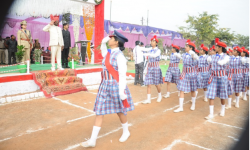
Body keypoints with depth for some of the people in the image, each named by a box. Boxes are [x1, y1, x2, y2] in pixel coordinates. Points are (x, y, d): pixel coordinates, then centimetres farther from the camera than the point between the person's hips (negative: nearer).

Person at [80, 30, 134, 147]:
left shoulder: (119, 56, -14)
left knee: (120, 111, 12)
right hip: (105, 85, 7)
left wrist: (122, 91, -18)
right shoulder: (107, 53, 8)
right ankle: (92, 140, 14)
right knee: (99, 112, 6)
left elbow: (122, 75, -16)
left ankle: (126, 132, 38)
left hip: (116, 86, -7)